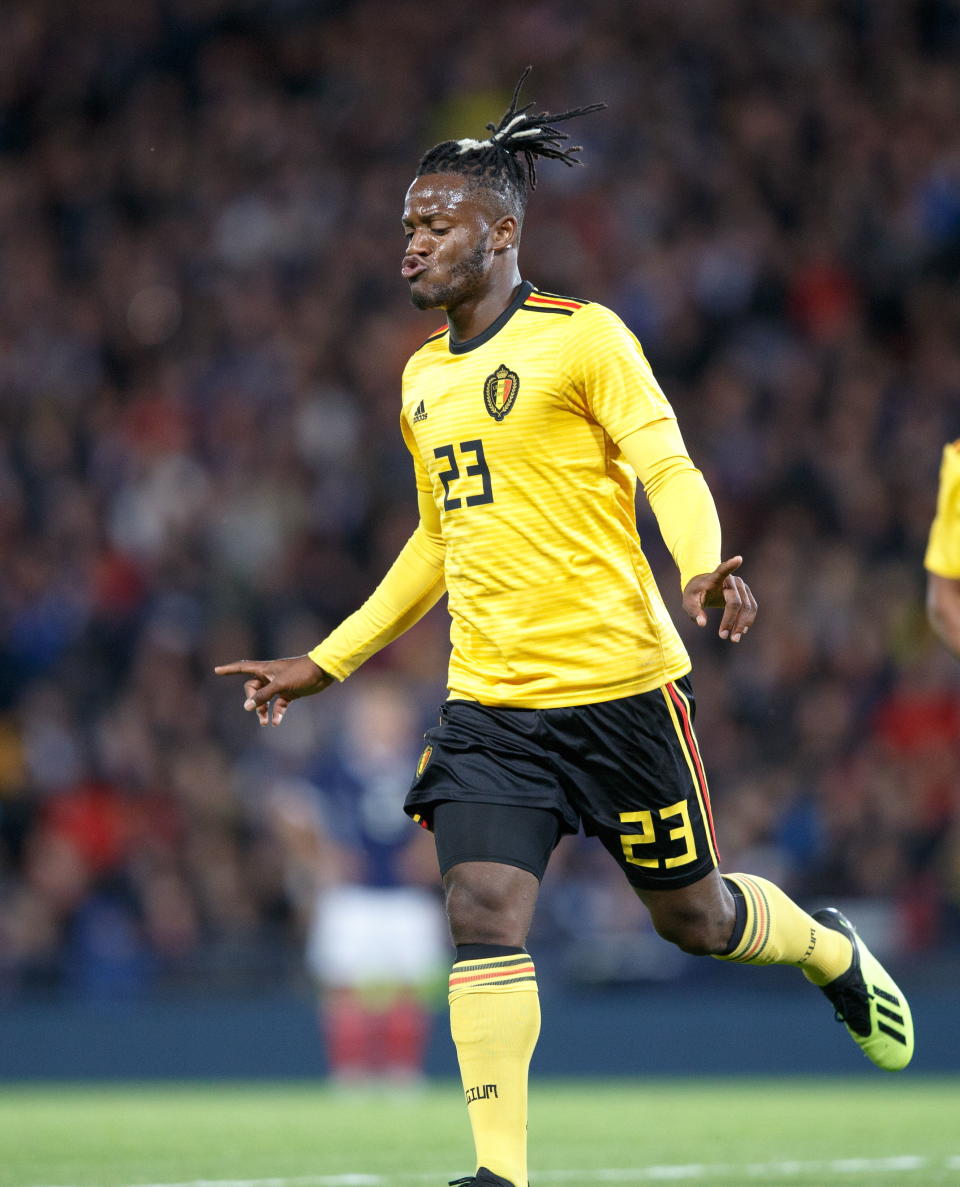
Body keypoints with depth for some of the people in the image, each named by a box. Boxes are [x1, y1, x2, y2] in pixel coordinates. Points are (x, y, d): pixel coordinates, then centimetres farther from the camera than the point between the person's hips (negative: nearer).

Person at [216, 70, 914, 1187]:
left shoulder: (582, 336, -5)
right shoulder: (423, 377, 14)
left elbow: (668, 467, -14)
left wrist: (705, 568, -36)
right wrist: (324, 663, 24)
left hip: (615, 679, -5)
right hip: (487, 703, 5)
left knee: (691, 916, 8)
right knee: (482, 914, -13)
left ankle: (833, 950, 40)